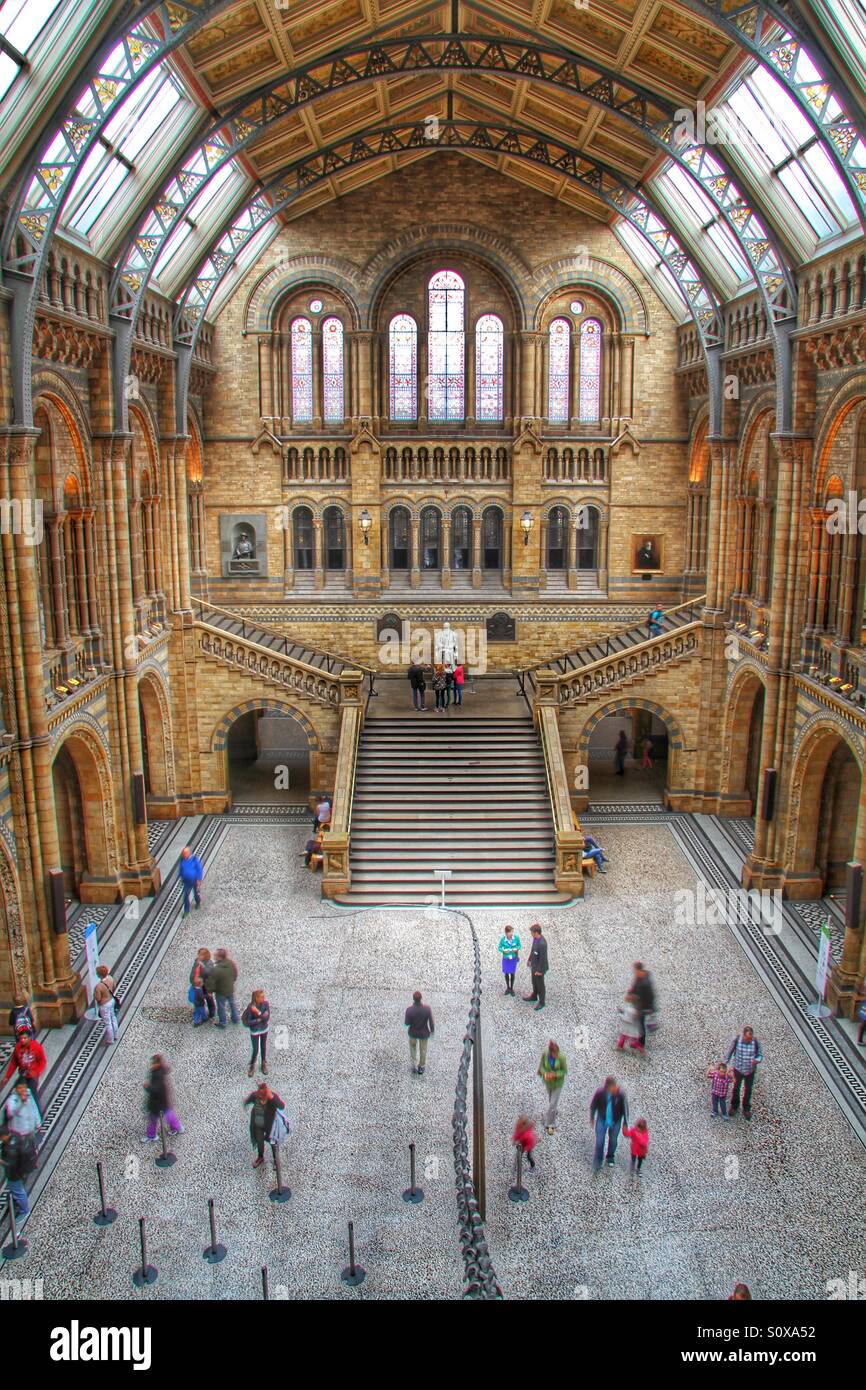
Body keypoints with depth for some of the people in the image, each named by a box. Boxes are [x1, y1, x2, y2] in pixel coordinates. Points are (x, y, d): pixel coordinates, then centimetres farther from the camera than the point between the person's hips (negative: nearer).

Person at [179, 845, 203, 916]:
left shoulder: (195, 859, -25)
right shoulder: (182, 859, -12)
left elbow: (200, 871, -18)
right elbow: (181, 869, 4)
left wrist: (198, 882, -17)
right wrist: (181, 879, 11)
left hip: (195, 881, -3)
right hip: (187, 882, 3)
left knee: (196, 894, 19)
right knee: (185, 896, 4)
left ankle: (198, 903, 49)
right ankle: (186, 911, 18)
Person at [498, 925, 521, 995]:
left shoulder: (516, 937, -18)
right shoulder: (502, 939, -20)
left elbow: (519, 945, -3)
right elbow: (500, 948, -9)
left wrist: (516, 949, -24)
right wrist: (503, 950, -29)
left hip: (513, 958, 0)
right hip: (505, 958, 0)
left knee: (512, 973, 12)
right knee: (506, 973, 14)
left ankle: (512, 988, 33)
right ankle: (508, 987, 37)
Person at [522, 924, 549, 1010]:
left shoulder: (542, 944, -38)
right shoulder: (535, 938, -10)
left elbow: (543, 958, -29)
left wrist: (539, 971, -19)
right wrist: (529, 959, 18)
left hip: (539, 967, -8)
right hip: (534, 965, 8)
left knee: (540, 984, 13)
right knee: (534, 982, 28)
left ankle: (542, 1001, 34)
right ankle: (534, 996, 49)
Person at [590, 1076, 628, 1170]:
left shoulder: (621, 1093, -27)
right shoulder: (600, 1092, -25)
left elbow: (625, 1108, -13)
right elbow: (593, 1105, -8)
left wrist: (625, 1124, -5)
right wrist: (592, 1119, 2)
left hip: (615, 1121, 0)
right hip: (602, 1120, 0)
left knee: (613, 1140, 18)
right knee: (599, 1141, 2)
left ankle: (610, 1157, 46)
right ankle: (597, 1161, 27)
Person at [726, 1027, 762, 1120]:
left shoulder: (755, 1042, -22)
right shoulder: (737, 1040, -23)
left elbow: (760, 1055, -7)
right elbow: (730, 1052, -7)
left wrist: (756, 1060, -30)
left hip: (750, 1071, 0)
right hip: (738, 1069, 0)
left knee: (748, 1090, 17)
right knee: (736, 1088, 20)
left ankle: (746, 1109, 41)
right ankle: (734, 1106, 45)